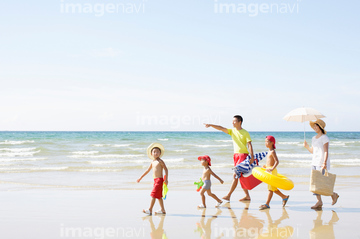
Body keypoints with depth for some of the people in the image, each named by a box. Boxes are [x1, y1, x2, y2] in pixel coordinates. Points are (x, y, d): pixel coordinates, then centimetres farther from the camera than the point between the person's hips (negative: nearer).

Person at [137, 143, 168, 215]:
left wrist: (166, 179, -21)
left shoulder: (160, 161, -9)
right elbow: (147, 170, 23)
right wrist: (140, 178, 25)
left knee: (153, 195, -12)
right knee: (159, 196, 13)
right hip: (155, 180, 9)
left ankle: (150, 210, -14)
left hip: (159, 180, -9)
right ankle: (162, 210, 21)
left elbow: (166, 169, -13)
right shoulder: (153, 162, 14)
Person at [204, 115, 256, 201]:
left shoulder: (245, 133, -4)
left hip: (243, 155, -7)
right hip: (236, 155, 7)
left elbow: (249, 145, -9)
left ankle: (228, 195, -10)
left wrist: (252, 156, -18)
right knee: (240, 176, 7)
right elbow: (221, 128, 0)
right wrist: (210, 125, -12)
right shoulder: (232, 131, 10)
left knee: (235, 175, -11)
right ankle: (247, 196, 14)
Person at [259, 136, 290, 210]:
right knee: (273, 188, 16)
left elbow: (277, 161, -22)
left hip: (272, 171, -10)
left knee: (271, 188, -6)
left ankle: (267, 204, -6)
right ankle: (284, 197, 29)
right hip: (268, 170, 10)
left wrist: (272, 168, -31)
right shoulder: (269, 151, 15)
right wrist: (266, 166, 20)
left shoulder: (272, 152, -13)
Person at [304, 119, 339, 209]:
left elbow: (326, 152, -16)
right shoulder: (314, 138, 15)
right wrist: (306, 146, 7)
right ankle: (319, 202, 6)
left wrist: (324, 163, -24)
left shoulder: (324, 138, -8)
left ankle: (333, 195, 10)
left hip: (322, 163, -8)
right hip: (314, 163, 8)